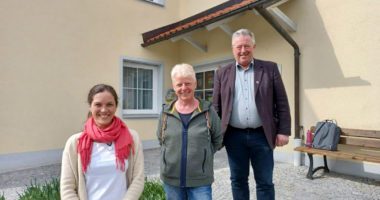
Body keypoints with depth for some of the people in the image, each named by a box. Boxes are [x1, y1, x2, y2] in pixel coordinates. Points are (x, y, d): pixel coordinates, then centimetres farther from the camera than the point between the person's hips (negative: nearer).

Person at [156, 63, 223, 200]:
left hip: (200, 180, -2)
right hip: (171, 179, 2)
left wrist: (202, 154, -1)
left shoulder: (208, 110, -5)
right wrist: (173, 154, 3)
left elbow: (218, 140, 5)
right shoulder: (166, 112, 0)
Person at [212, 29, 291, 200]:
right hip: (234, 136, 1)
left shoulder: (270, 68, 3)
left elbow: (282, 102, 1)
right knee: (238, 181, 14)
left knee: (265, 182, 9)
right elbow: (216, 106, 6)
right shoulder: (222, 73, 6)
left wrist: (283, 131, -5)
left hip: (262, 135, -1)